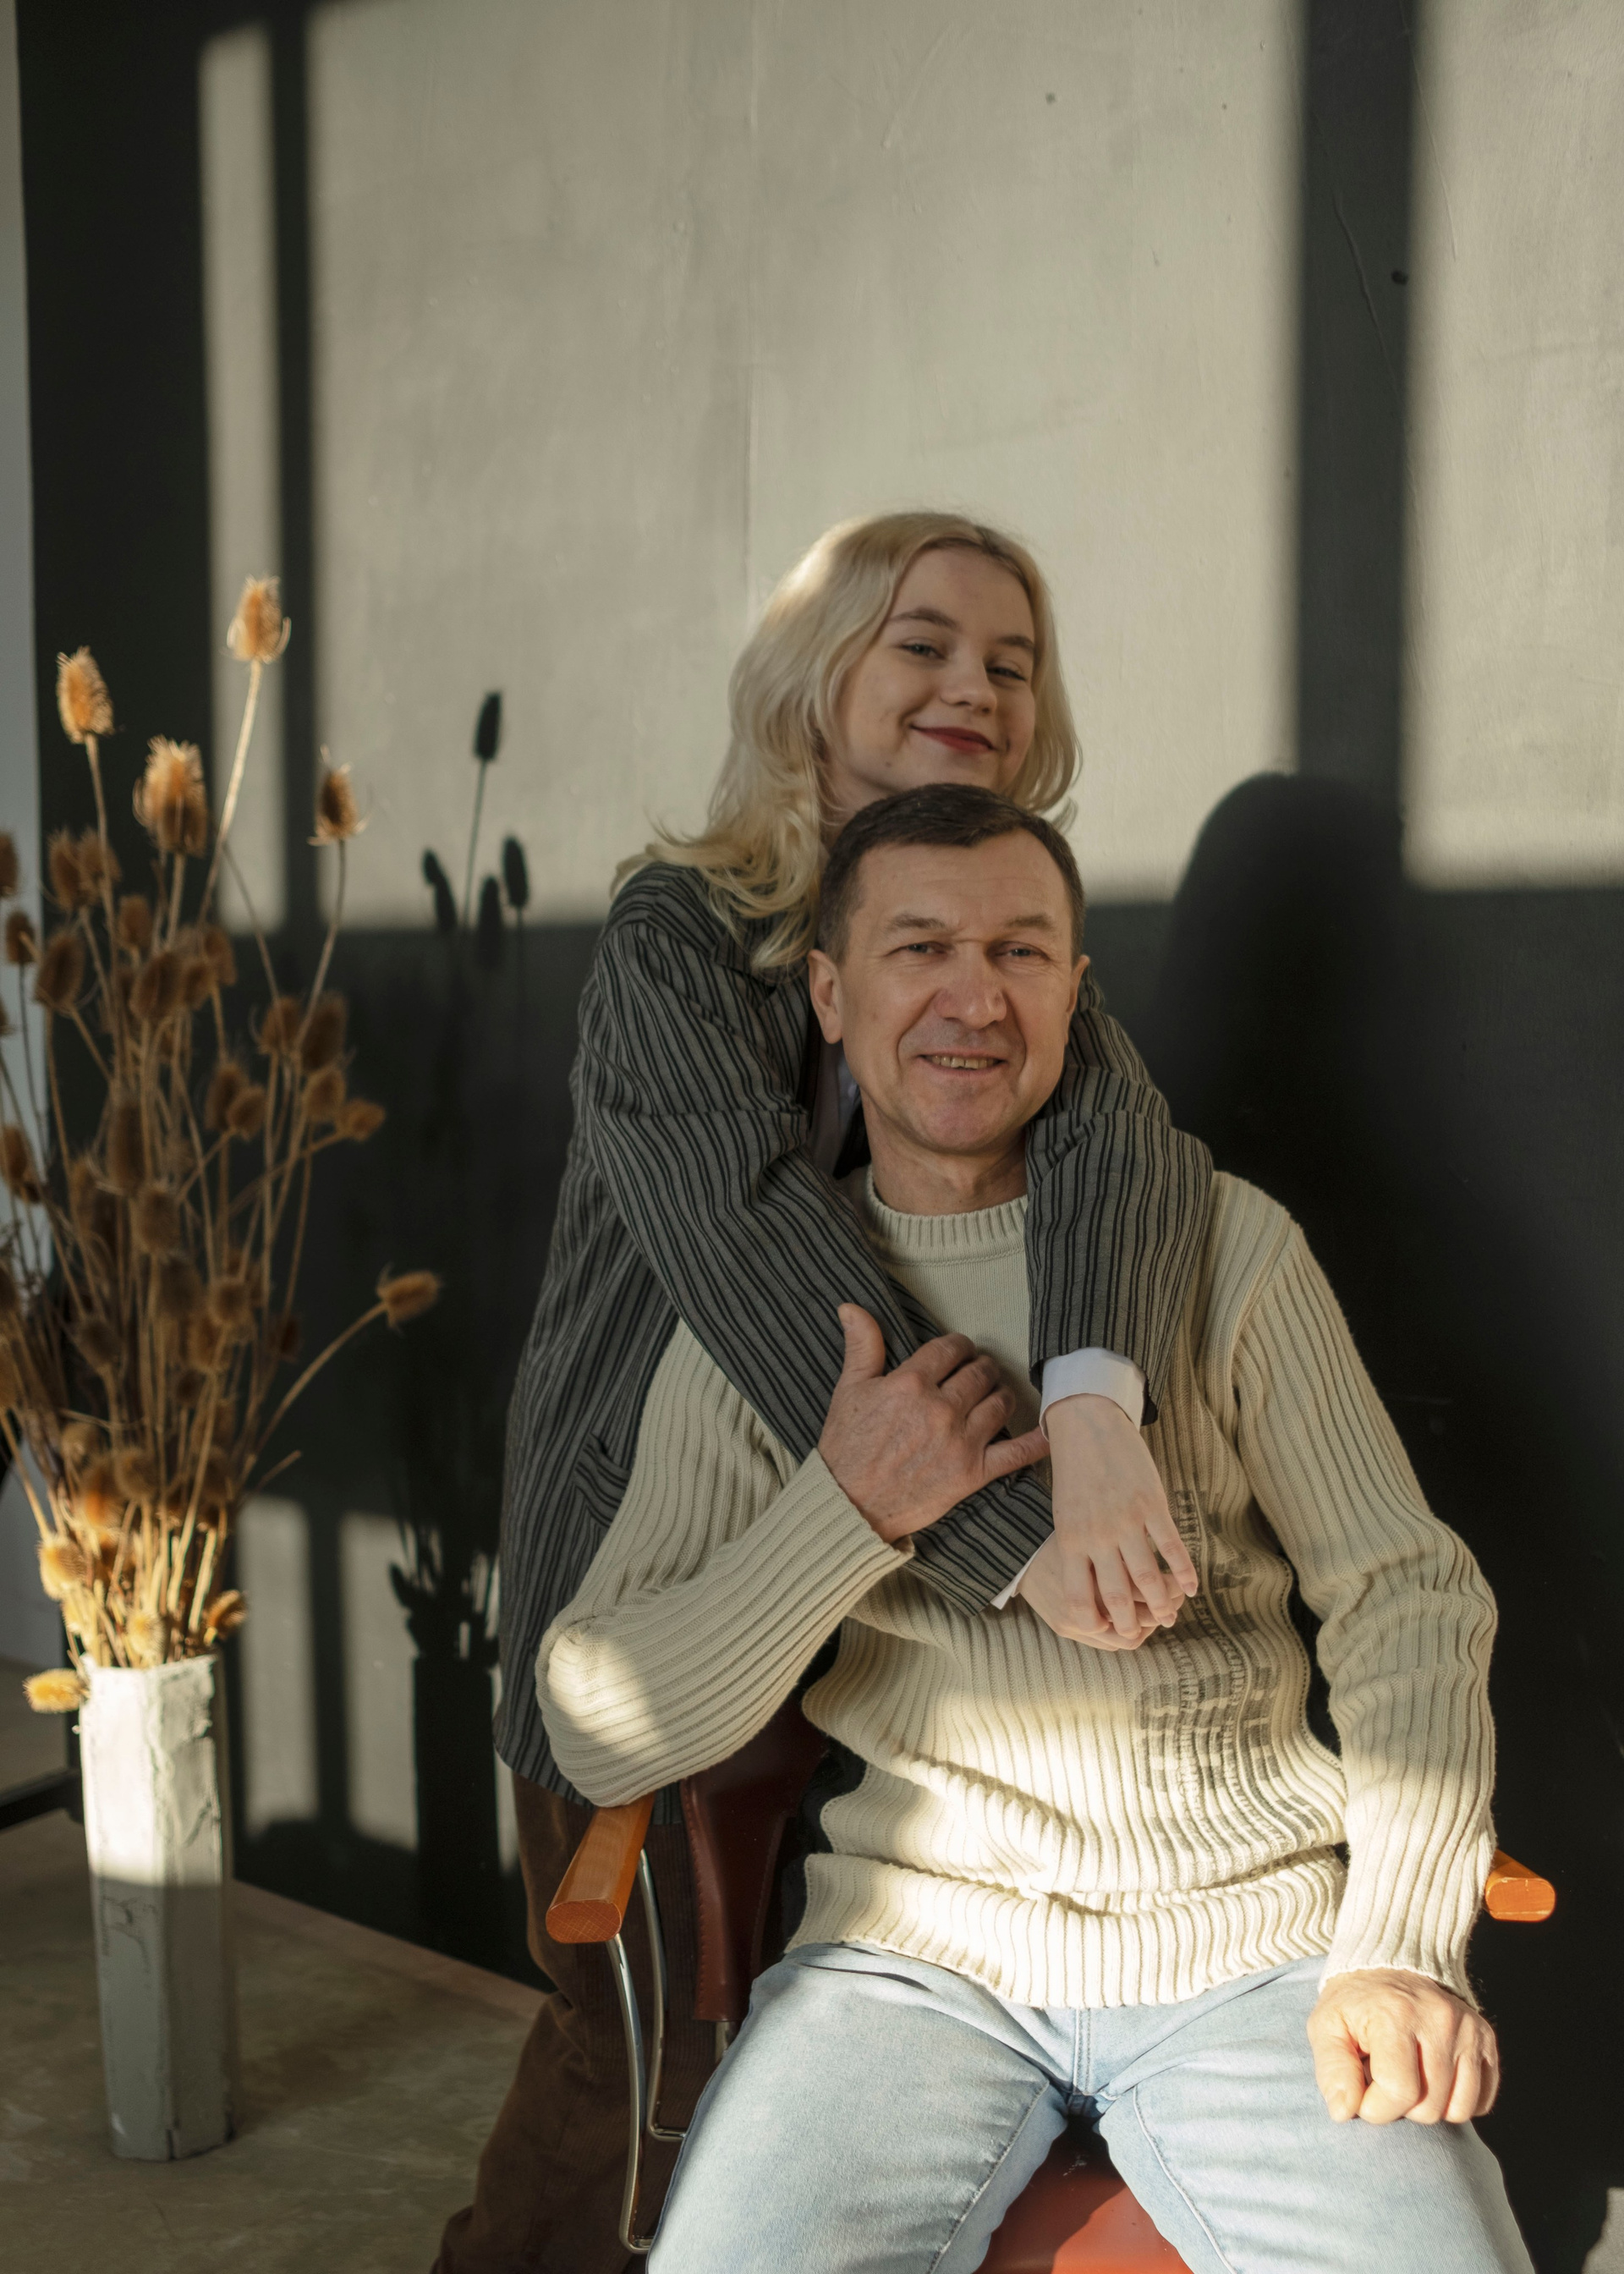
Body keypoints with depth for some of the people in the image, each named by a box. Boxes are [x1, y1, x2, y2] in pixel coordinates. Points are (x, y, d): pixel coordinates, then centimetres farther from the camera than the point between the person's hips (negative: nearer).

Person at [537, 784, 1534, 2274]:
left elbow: (1408, 1596, 5)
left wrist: (1403, 1943, -9)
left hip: (1251, 1931, 1)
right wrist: (850, 1512, -13)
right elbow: (601, 1732, 0)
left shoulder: (1225, 1247, 6)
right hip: (921, 1943, 0)